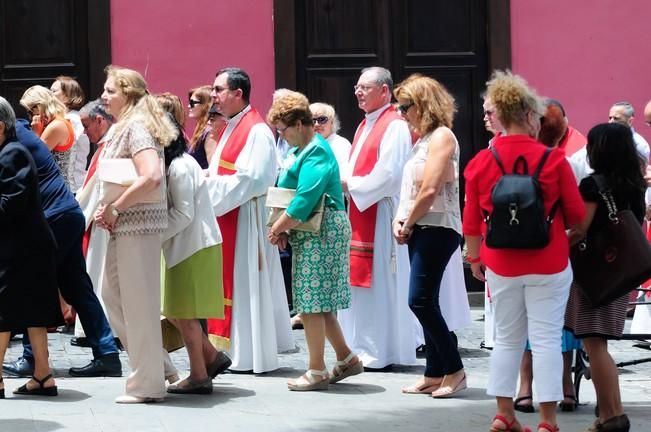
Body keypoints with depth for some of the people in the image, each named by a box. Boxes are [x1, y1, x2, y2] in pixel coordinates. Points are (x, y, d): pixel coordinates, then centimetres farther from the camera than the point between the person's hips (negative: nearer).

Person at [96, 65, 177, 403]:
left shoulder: (136, 127, -14)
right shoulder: (122, 128, 16)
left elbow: (151, 177, -27)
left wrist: (114, 209, -19)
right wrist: (107, 209, 5)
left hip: (138, 223, -10)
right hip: (123, 225, 10)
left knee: (138, 302, -3)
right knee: (112, 294, 16)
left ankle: (147, 385, 5)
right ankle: (154, 365, 24)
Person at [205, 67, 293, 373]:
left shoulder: (256, 131, -14)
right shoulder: (231, 128, 16)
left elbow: (253, 179, -22)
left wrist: (212, 186, -16)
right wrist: (208, 180, 2)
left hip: (245, 218, -10)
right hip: (226, 216, 10)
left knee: (247, 285, -4)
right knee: (231, 282, 11)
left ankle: (253, 356, 3)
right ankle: (240, 351, 17)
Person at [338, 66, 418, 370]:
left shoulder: (395, 127, -12)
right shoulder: (365, 126, 19)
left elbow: (388, 175, -20)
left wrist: (351, 184, -11)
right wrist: (347, 182, 2)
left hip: (381, 215, -9)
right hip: (360, 214, 9)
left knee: (379, 282, -5)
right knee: (360, 281, 10)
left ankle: (382, 351, 0)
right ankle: (364, 347, 16)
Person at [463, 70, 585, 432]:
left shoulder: (480, 162, -2)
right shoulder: (553, 160, -11)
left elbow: (471, 222, 4)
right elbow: (577, 215, -4)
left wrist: (474, 258, 18)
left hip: (501, 265, 3)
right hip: (548, 264, -3)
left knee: (507, 338, 15)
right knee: (546, 339, 1)